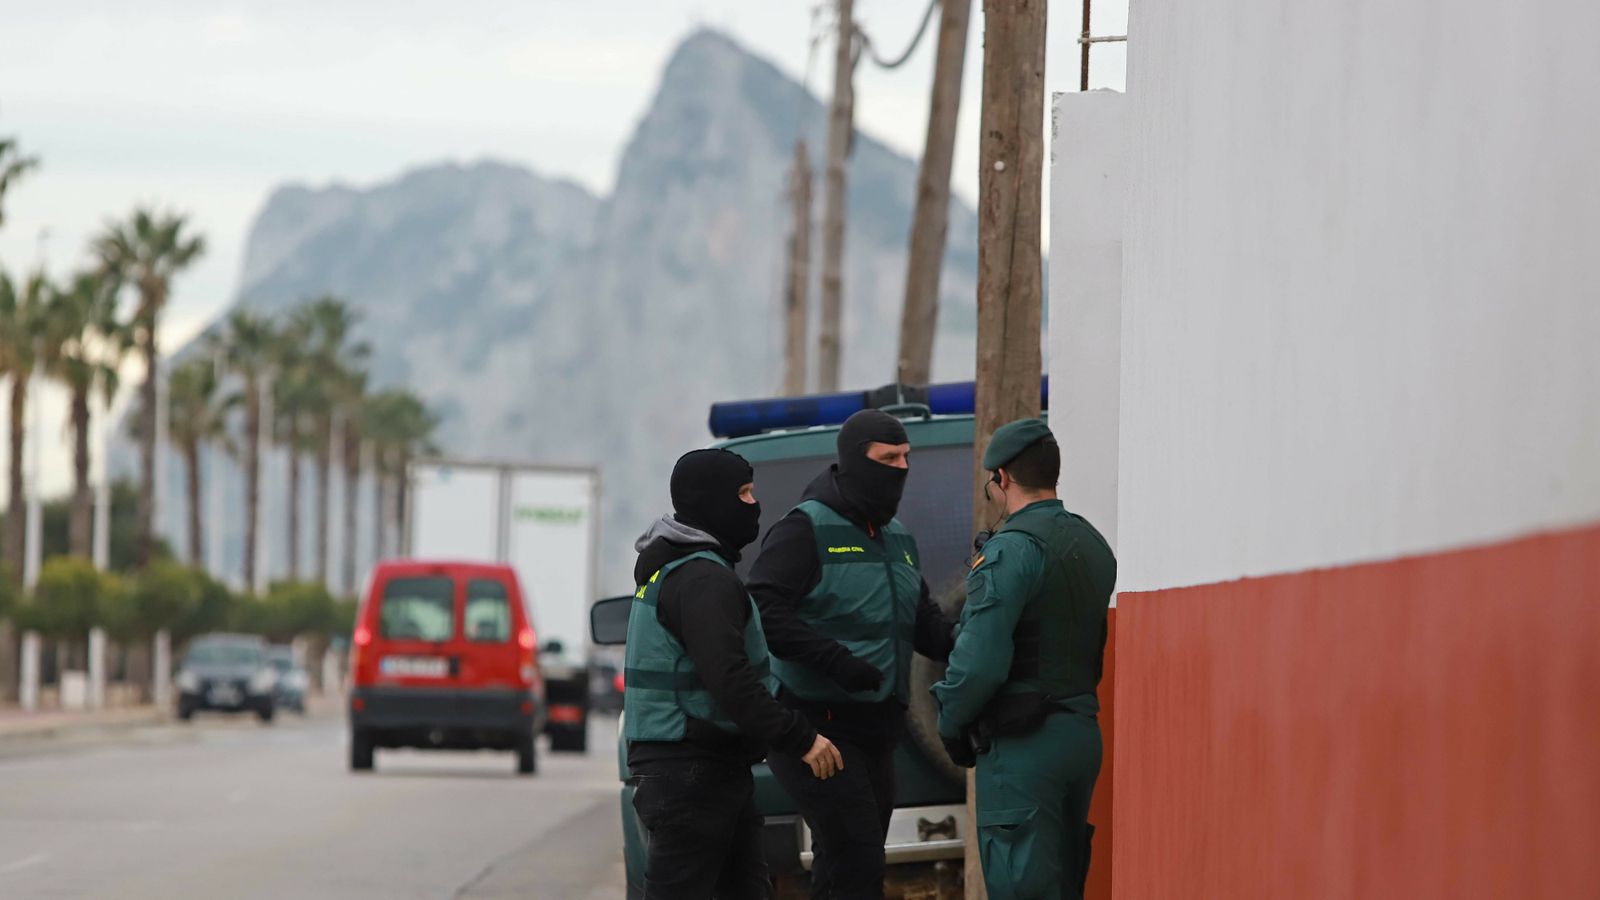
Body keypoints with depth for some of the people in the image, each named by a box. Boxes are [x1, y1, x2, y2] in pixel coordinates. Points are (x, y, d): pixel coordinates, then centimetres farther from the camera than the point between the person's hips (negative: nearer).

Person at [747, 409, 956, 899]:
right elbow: (765, 610, -19)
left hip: (876, 730, 8)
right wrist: (835, 659, -28)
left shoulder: (899, 539, 17)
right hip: (820, 725, -8)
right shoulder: (807, 528, -9)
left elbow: (925, 624, 21)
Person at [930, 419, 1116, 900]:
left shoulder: (1013, 548, -14)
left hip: (1022, 747, -9)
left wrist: (951, 725, -5)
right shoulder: (1093, 545, 13)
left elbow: (979, 659, -18)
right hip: (1083, 733, 9)